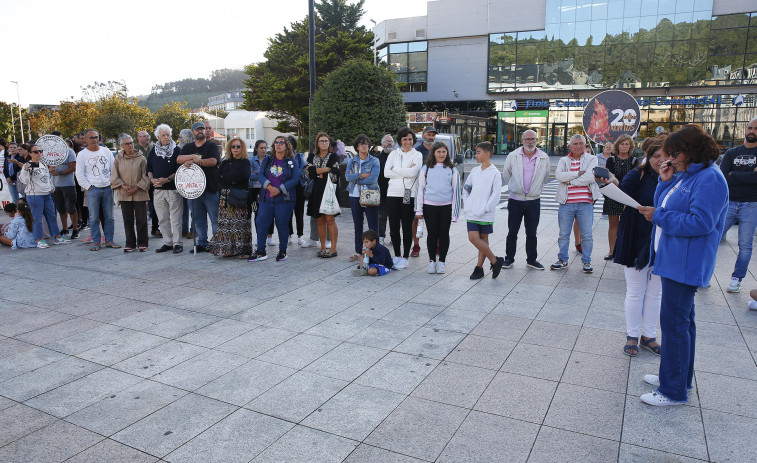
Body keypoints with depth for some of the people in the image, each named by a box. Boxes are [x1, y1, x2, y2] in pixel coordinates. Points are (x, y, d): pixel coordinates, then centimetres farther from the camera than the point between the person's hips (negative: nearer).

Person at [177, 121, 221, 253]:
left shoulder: (212, 145, 3)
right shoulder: (188, 147, 18)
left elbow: (213, 161, -13)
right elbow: (179, 159, 2)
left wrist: (193, 161, -15)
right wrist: (193, 157, -15)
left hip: (211, 189, -5)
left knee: (215, 219, -5)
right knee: (198, 219, 9)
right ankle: (202, 244, 17)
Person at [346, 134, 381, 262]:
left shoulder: (374, 161, 1)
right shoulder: (351, 161, 9)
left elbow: (373, 179, -13)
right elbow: (347, 176, -7)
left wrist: (355, 178, -8)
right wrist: (362, 175, -16)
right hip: (354, 196, 3)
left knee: (373, 225, -3)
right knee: (357, 225, 10)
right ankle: (358, 251, 18)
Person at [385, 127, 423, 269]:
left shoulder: (417, 155, 5)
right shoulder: (394, 154, 11)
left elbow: (413, 172, -12)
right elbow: (386, 172, -2)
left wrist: (395, 169, -5)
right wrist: (405, 172, -7)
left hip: (409, 195, -2)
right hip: (393, 194, 2)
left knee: (407, 227, 2)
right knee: (393, 227, 3)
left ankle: (405, 257, 11)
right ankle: (397, 255, 18)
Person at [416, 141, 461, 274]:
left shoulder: (452, 169, 4)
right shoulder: (426, 168, 5)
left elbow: (456, 190, 5)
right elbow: (420, 188, 6)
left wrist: (454, 212, 0)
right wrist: (419, 210, 2)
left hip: (446, 206, 0)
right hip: (429, 206, 0)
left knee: (444, 234, 6)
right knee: (431, 233, 6)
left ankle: (442, 261, 18)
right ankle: (432, 261, 18)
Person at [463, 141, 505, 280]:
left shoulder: (495, 173, -7)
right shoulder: (474, 171, 10)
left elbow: (496, 194, -10)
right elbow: (466, 188, 20)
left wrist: (485, 209, -15)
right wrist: (467, 205, 8)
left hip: (486, 215, -5)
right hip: (472, 213, 5)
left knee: (483, 240, 0)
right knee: (473, 238, -2)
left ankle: (479, 268, 14)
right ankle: (495, 261, 10)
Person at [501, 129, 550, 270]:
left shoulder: (544, 158, 1)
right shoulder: (513, 156, -1)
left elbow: (545, 177, 16)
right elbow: (506, 174, 14)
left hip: (533, 201, 1)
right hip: (515, 200, -1)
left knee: (532, 233, 8)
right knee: (512, 232, 5)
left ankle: (531, 260, 20)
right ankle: (509, 258, 17)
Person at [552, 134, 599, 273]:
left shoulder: (592, 159, 4)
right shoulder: (563, 161, 10)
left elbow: (590, 177, -12)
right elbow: (558, 175, -10)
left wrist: (569, 181, -9)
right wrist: (578, 174, -14)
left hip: (585, 203, -2)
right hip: (566, 203, 2)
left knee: (587, 235, 3)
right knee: (563, 234, 8)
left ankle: (587, 261, 18)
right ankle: (563, 260, 21)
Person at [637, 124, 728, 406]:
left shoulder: (710, 179, -17)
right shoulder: (683, 175, 13)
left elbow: (700, 223, -24)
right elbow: (665, 208, 12)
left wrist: (658, 216, -18)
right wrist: (665, 182, 0)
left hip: (686, 264, -10)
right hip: (672, 259, 10)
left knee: (674, 322, -5)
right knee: (681, 319, 19)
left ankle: (674, 391, 6)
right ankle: (678, 376, 34)